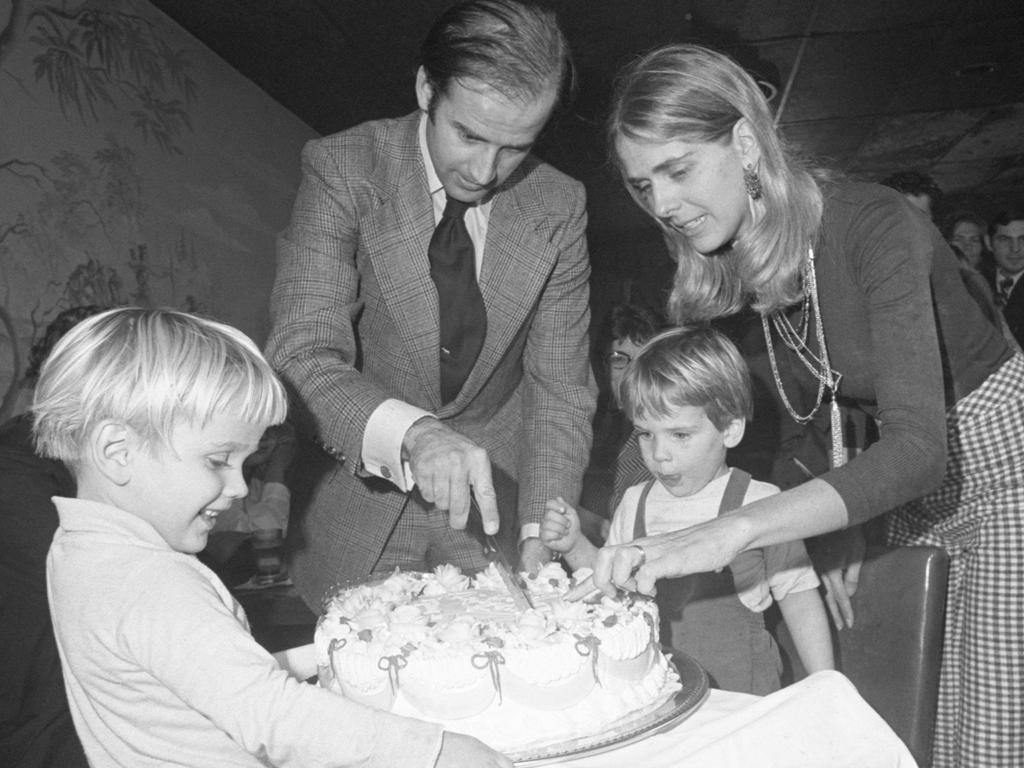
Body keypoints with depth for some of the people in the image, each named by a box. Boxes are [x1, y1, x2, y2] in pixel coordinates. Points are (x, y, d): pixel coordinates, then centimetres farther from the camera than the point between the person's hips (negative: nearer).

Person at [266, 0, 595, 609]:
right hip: (360, 500, -1)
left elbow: (560, 385, -7)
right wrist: (410, 432, -42)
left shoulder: (560, 206, -10)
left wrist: (538, 532, -19)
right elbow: (302, 356, -24)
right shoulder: (342, 169, -17)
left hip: (495, 491, 2)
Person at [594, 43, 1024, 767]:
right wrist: (846, 530, 2)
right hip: (914, 488, 6)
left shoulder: (875, 225, -26)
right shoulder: (737, 259, -5)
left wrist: (733, 530, -45)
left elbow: (920, 444, -35)